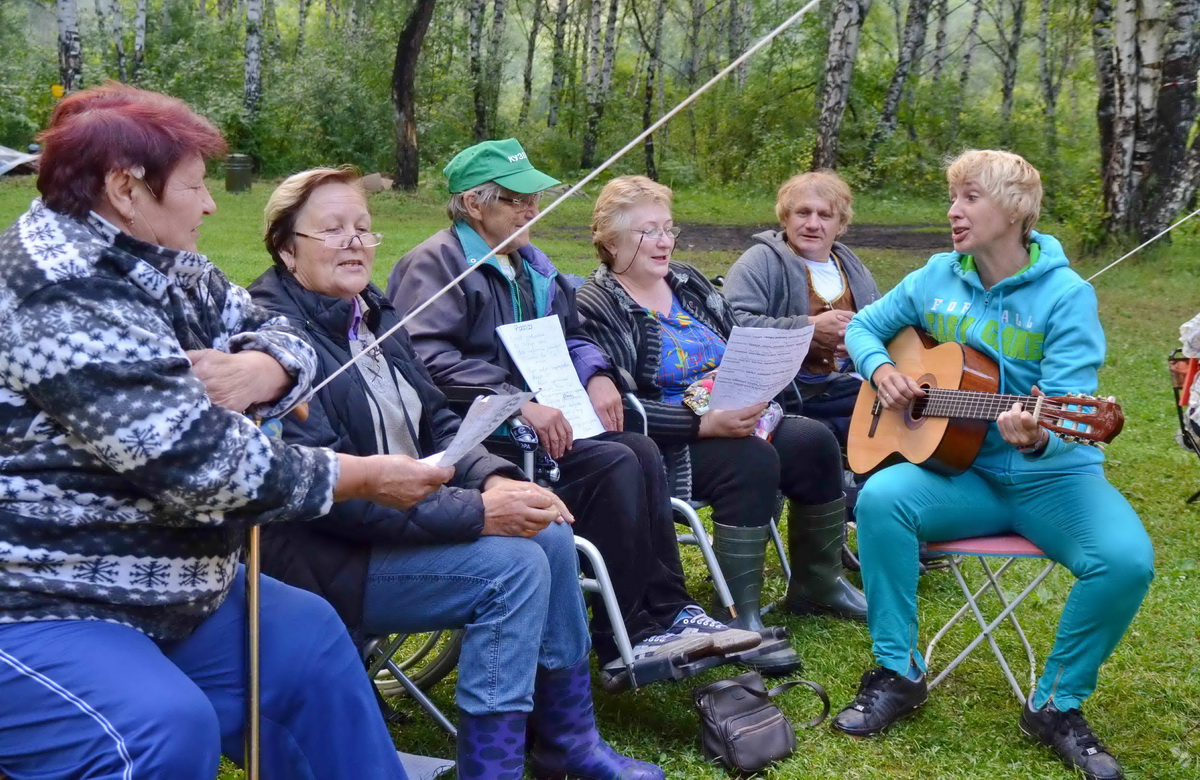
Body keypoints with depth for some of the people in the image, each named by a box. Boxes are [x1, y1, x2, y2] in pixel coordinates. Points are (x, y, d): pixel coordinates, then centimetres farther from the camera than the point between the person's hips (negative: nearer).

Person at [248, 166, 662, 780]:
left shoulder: (374, 316, 10)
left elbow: (436, 423, 13)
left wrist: (493, 480, -9)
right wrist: (476, 512, -26)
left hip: (405, 515, 9)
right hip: (318, 555, -8)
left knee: (550, 534, -5)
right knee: (513, 564, -20)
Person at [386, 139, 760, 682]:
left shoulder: (529, 264, 20)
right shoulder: (437, 263, -7)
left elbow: (570, 336, 29)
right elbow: (425, 358, -22)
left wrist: (596, 375, 5)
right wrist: (519, 403, -28)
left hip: (537, 419, 8)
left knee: (641, 451, -16)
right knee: (613, 464, -25)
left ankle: (669, 612, -15)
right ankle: (625, 639, -19)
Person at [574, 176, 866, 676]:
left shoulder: (688, 283, 13)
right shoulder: (597, 308, -10)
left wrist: (756, 394, -4)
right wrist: (704, 424, -28)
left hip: (732, 420, 8)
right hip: (664, 446, -8)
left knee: (814, 442, -11)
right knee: (751, 462, -31)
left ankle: (817, 585, 8)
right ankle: (740, 619, -23)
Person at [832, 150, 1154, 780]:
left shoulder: (1066, 295, -10)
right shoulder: (936, 279, 3)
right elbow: (864, 326, 18)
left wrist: (1040, 438, -42)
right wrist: (881, 369, -4)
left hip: (1052, 476, -2)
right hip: (962, 471, 3)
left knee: (1126, 561, -30)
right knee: (881, 497, -28)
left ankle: (1057, 704, -5)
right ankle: (897, 674, -10)